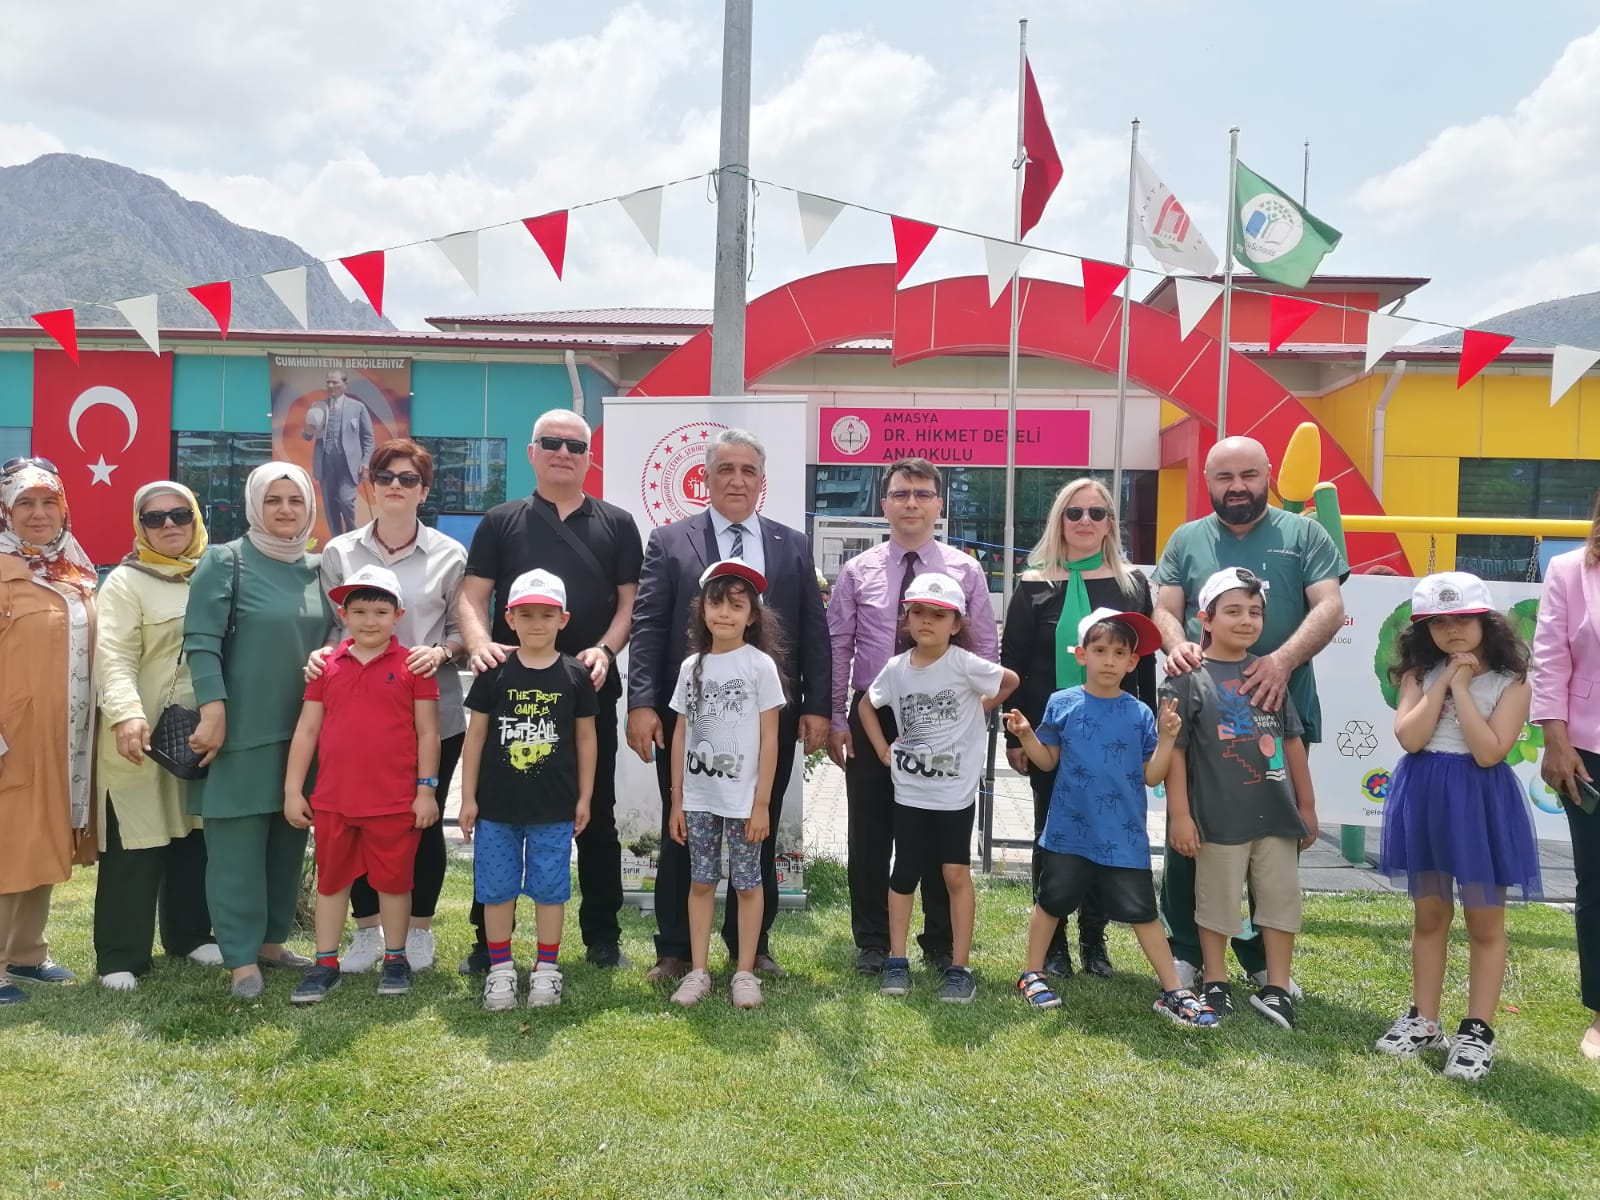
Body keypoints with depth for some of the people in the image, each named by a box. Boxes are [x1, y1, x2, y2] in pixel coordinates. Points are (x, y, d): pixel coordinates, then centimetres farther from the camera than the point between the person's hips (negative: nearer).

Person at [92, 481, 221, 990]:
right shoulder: (126, 582, -6)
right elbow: (114, 656, -17)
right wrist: (126, 713, -33)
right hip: (142, 737, -5)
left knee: (194, 837, 14)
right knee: (135, 844, -1)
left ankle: (190, 934, 29)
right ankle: (121, 956, 8)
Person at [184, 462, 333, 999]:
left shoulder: (319, 569, 11)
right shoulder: (225, 561, -4)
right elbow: (202, 642, -11)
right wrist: (213, 712, -18)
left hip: (304, 731, 6)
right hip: (241, 730, -5)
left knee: (289, 843, 12)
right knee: (238, 845, -1)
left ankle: (271, 940, 26)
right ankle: (242, 959, 7)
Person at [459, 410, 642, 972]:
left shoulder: (616, 524, 7)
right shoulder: (500, 522, 7)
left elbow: (629, 602, 5)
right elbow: (472, 597, 2)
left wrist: (605, 650, -13)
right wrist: (480, 645, -18)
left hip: (591, 691, 0)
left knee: (597, 816, 8)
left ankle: (602, 935, 21)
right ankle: (489, 939, 18)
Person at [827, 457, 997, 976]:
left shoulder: (966, 571, 1)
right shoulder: (857, 571, 2)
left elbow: (987, 650, 3)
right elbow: (837, 649, 2)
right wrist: (836, 720, -1)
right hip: (872, 716, 0)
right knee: (870, 835, 8)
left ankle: (940, 944, 24)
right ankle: (872, 943, 22)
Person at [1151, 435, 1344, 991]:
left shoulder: (1303, 536, 5)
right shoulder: (1186, 540, 10)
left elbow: (1329, 608, -5)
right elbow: (1165, 609, 4)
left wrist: (1283, 660, -22)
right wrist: (1178, 647, -20)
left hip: (1281, 715, -1)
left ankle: (1265, 960, 26)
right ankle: (1185, 954, 22)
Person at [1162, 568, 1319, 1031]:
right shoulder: (1190, 678, -8)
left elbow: (1292, 741, 13)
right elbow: (1174, 749, -9)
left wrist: (1306, 805, 14)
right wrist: (1179, 813, -12)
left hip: (1277, 813, 5)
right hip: (1219, 815, -4)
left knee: (1282, 899, 10)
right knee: (1217, 902, 9)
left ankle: (1276, 988, 24)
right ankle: (1215, 982, 25)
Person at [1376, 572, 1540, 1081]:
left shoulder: (1510, 682, -7)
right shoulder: (1420, 673, 2)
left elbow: (1489, 752, -18)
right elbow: (1409, 738, -12)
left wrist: (1461, 688, -18)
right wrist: (1442, 682, -13)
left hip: (1480, 803, -3)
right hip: (1424, 799, 3)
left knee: (1484, 922, 5)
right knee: (1429, 914, 14)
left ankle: (1478, 1031, 15)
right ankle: (1424, 1020, 25)